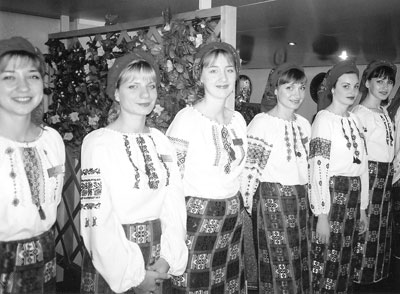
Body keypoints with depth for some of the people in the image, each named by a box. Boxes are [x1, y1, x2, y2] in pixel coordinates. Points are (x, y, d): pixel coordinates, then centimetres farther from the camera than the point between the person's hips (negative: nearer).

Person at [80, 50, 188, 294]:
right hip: (113, 254, -5)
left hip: (157, 259, 5)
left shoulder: (162, 141, 4)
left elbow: (174, 203, 2)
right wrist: (132, 274, -14)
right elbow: (96, 217, -15)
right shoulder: (98, 143, -13)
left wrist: (168, 258, -8)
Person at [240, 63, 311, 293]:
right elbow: (250, 169, -13)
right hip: (272, 199, -7)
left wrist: (303, 196, 17)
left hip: (300, 199, 7)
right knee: (278, 267, 2)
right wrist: (249, 206, -11)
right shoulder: (262, 123, -13)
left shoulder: (304, 124, 9)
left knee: (301, 262, 15)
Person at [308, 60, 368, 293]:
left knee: (347, 258, 14)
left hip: (354, 196, 7)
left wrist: (363, 207, 13)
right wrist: (322, 214, -17)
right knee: (327, 260, 1)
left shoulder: (355, 119, 11)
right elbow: (318, 168, -15)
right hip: (331, 194, -6)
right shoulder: (324, 119, -9)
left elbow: (362, 165, 14)